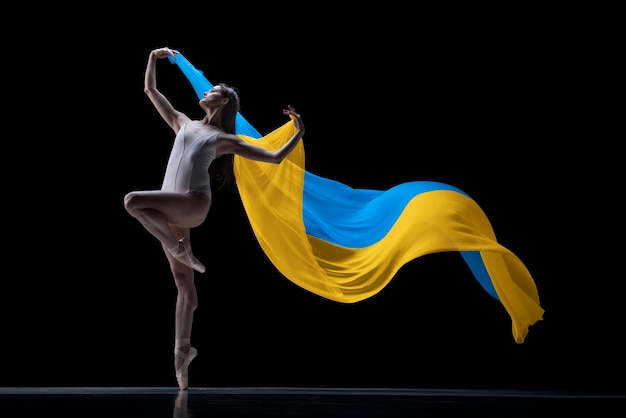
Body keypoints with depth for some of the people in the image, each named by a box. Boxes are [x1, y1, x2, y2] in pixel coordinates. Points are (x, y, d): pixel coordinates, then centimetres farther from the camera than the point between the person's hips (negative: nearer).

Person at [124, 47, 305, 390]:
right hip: (170, 208, 4)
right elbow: (151, 90, 26)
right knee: (184, 284, 6)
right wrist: (153, 59, 22)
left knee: (132, 200, -29)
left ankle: (178, 248, -13)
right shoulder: (183, 123, 21)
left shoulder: (225, 140, 7)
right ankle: (182, 349, 11)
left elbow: (274, 158, 7)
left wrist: (298, 134, 2)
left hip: (194, 204, -4)